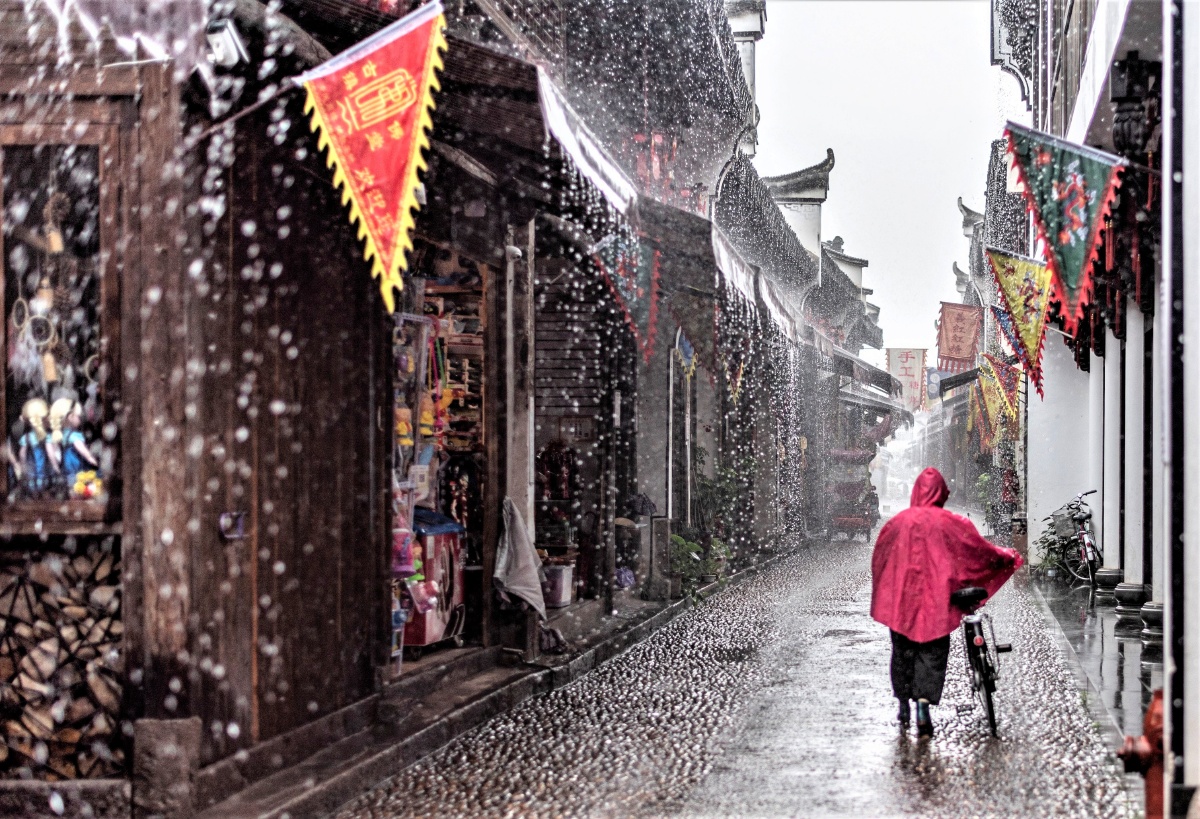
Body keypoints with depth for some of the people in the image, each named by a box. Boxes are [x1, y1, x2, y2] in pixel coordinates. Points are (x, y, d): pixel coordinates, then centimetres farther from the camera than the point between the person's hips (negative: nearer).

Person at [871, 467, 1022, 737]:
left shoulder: (898, 522, 0)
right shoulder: (951, 523, -7)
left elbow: (879, 558, 13)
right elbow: (979, 549, 1)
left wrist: (887, 592, 29)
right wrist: (1009, 558, 17)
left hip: (901, 599, 2)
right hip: (935, 598, -2)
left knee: (903, 651, 15)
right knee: (933, 652, 3)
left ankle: (903, 705, 25)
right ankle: (923, 702, -15)